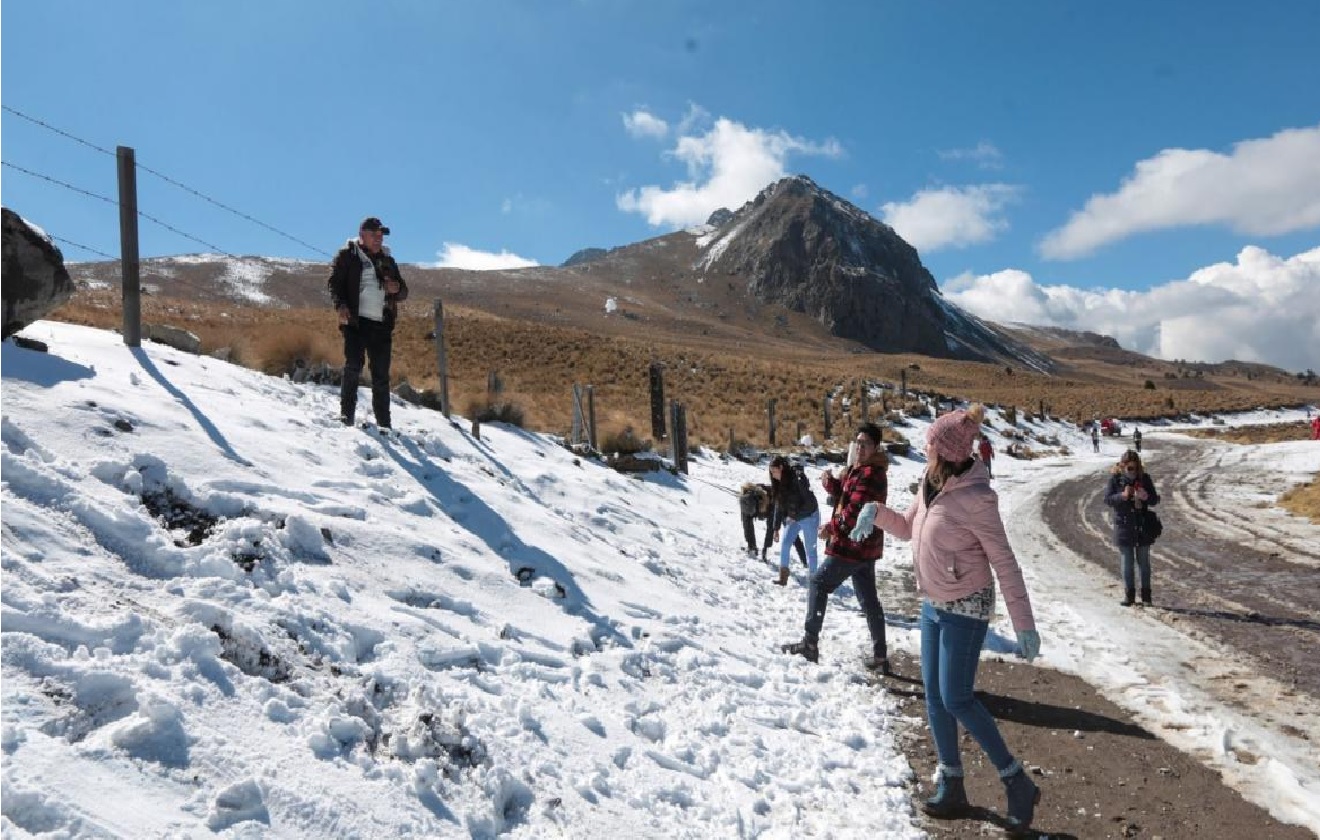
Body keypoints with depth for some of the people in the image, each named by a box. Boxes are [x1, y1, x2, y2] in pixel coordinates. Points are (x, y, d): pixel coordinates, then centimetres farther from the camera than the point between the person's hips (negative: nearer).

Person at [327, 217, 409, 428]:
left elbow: (403, 293, 22)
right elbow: (334, 282, -1)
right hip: (356, 321, -4)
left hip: (381, 324, 4)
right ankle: (346, 414, -6)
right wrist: (340, 305, -18)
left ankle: (384, 423, 8)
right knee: (353, 366, -13)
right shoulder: (347, 256, 7)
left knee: (381, 375, 4)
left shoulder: (387, 260, 20)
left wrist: (397, 288, -1)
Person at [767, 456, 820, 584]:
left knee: (810, 548, 1)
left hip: (808, 517, -6)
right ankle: (783, 576, -4)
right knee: (784, 543, -7)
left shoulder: (798, 478, -23)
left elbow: (808, 499, -27)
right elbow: (779, 506, 8)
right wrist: (776, 527, 10)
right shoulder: (779, 484, 1)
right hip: (791, 518, 6)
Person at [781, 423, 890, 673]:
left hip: (853, 545, -10)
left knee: (818, 583, 1)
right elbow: (846, 495, 15)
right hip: (864, 546, 10)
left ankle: (810, 643, 5)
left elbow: (855, 511, -24)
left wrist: (831, 527, -12)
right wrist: (831, 483, -4)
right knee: (868, 600, 11)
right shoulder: (859, 469, 14)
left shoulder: (870, 473, -18)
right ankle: (880, 656, 15)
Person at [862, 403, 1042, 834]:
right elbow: (909, 528, 16)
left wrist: (1024, 623, -19)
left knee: (957, 699, -7)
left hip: (965, 608, -8)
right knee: (934, 696, 11)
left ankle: (1017, 782, 9)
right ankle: (951, 784, 24)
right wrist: (877, 514, -3)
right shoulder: (930, 484, 0)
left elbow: (1004, 561, -19)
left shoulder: (975, 498, -22)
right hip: (933, 604, 8)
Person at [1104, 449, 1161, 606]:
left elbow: (1154, 500, 3)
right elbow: (1107, 499, -6)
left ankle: (1146, 595, 17)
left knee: (1144, 562, 8)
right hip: (1124, 527, -1)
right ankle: (1129, 594, 14)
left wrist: (1146, 497, -19)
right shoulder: (1115, 478, -5)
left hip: (1143, 527, 1)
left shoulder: (1144, 478, -1)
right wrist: (1122, 496, -23)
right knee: (1127, 562, 4)